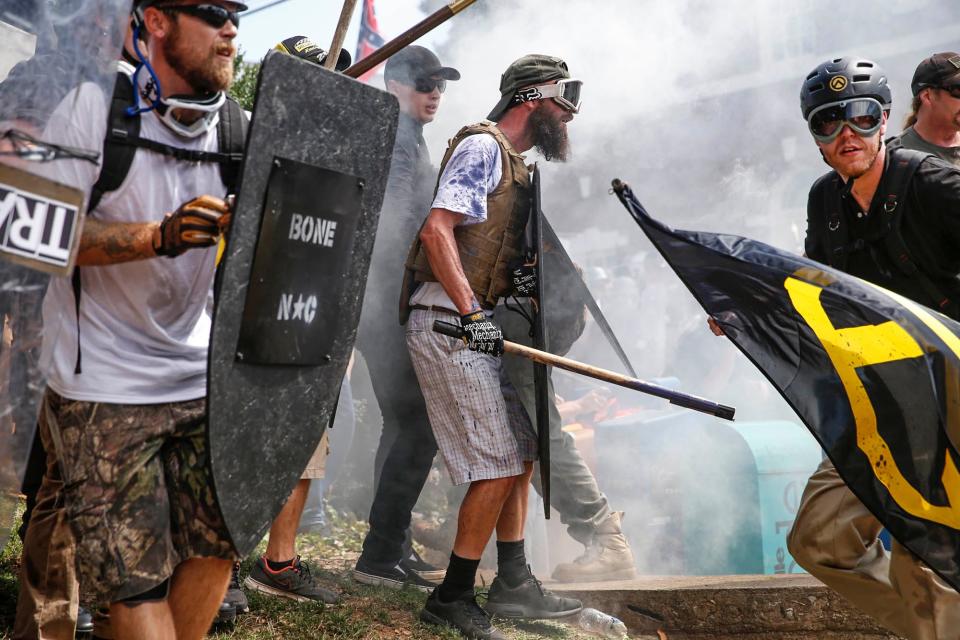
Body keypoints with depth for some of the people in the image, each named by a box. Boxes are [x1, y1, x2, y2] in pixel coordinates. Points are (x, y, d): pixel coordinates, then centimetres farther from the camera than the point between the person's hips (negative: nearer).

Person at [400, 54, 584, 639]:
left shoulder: (514, 163, 19)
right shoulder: (483, 147, -9)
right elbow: (438, 229, -21)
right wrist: (472, 312, -24)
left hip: (477, 328, 10)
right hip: (447, 327, -10)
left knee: (522, 449, 12)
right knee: (500, 464, -7)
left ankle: (513, 583, 22)